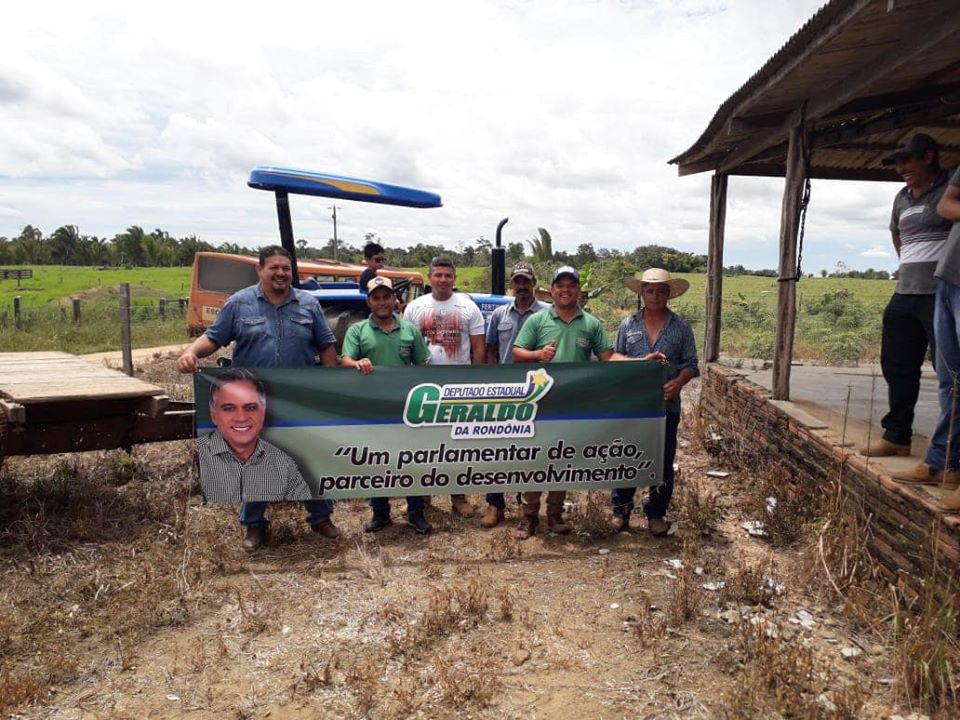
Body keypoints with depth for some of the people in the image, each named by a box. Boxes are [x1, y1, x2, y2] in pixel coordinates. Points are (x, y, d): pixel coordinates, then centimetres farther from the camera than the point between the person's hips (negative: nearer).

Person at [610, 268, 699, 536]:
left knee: (663, 463, 7)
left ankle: (656, 513, 22)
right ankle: (621, 509, 23)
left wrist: (678, 381, -15)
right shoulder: (628, 325, 5)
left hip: (666, 406, 0)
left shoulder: (681, 328, 3)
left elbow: (691, 364, 4)